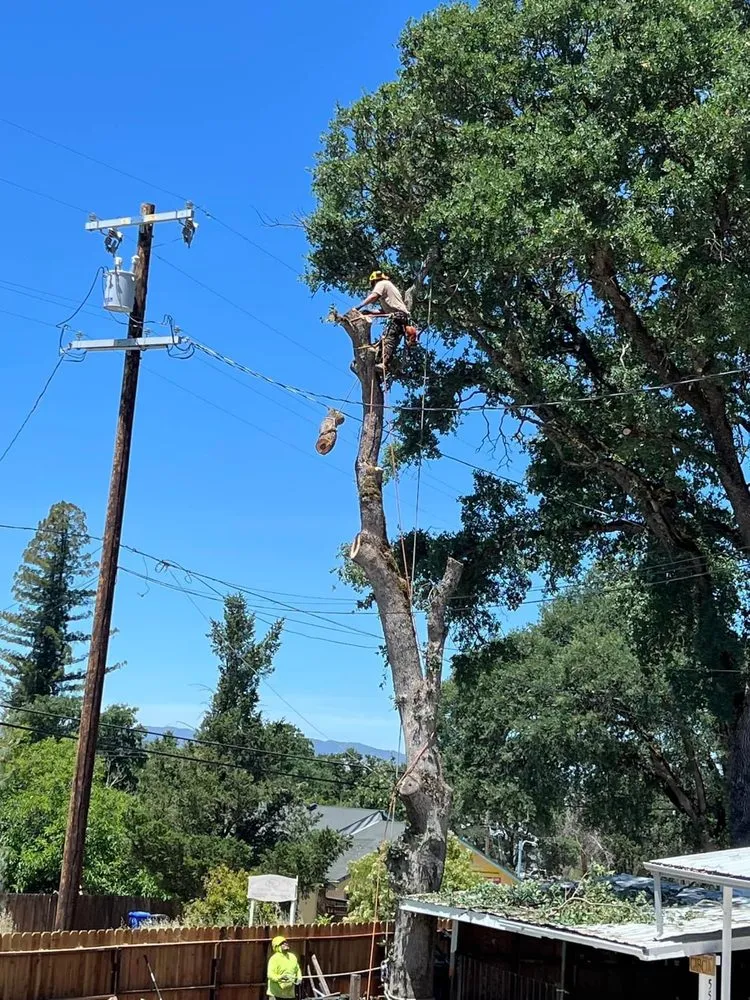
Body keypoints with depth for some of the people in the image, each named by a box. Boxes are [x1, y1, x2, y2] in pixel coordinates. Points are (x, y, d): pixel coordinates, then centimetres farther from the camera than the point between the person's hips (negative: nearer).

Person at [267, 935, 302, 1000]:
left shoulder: (292, 957, 10)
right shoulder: (274, 958, -13)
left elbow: (297, 970, 23)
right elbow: (270, 975, -23)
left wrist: (299, 978, 2)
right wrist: (280, 977, -41)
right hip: (277, 993, -7)